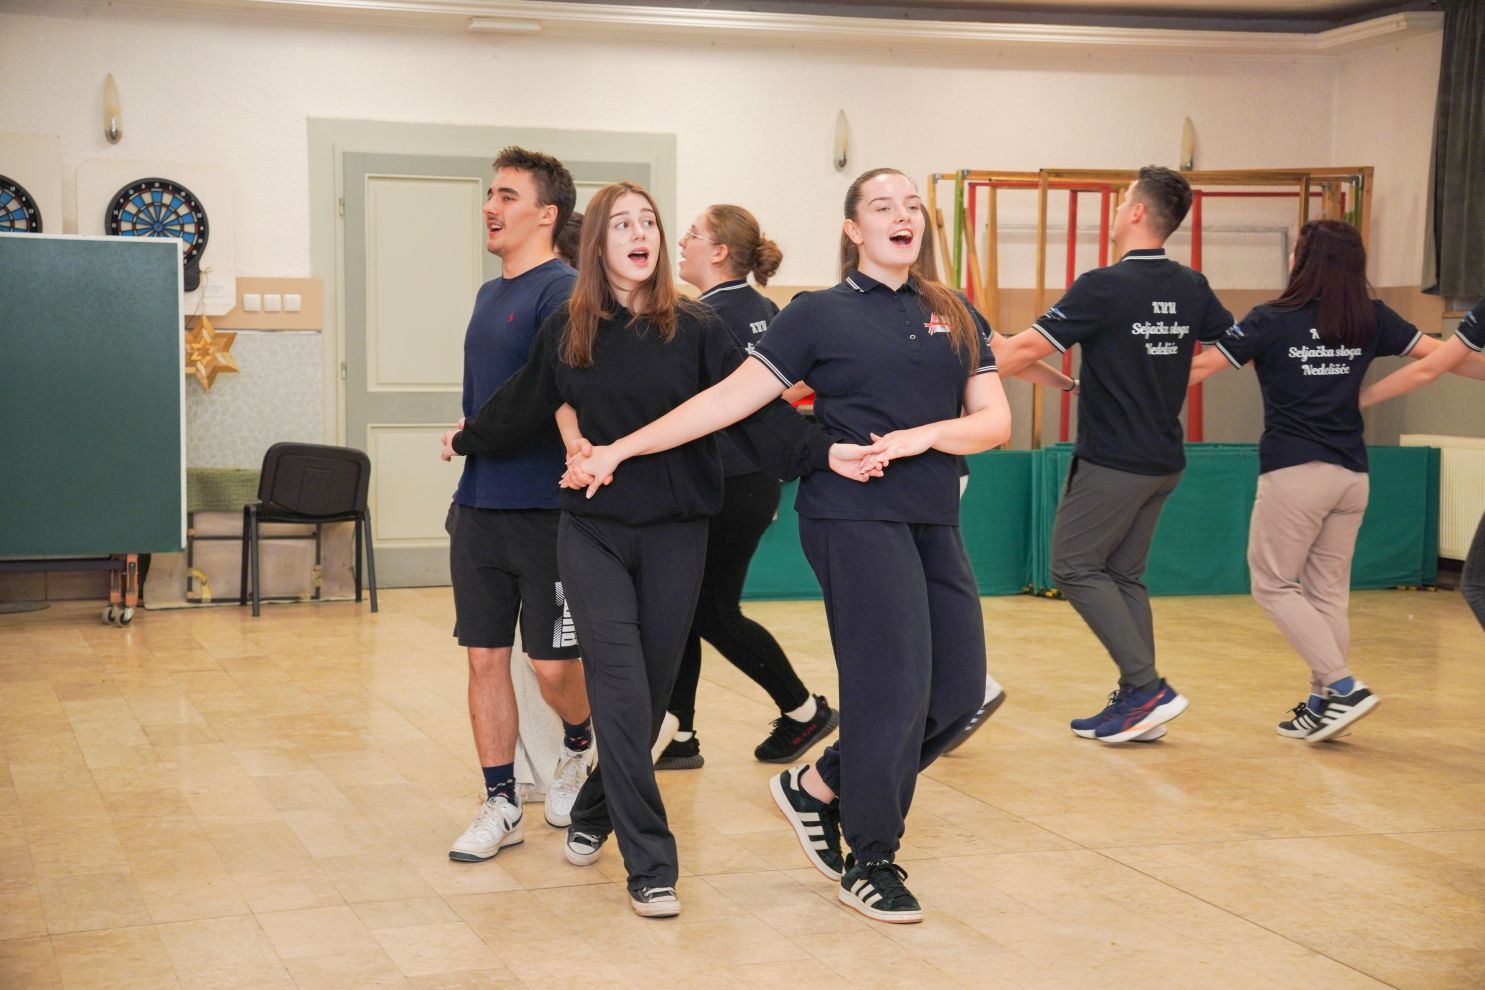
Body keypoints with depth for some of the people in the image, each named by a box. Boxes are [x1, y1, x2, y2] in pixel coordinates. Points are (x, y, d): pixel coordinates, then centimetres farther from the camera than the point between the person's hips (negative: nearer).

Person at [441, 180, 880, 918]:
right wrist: (467, 440, 30)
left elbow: (755, 411, -12)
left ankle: (595, 812, 34)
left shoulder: (695, 330, -4)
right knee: (622, 695, -9)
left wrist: (821, 452, -26)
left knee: (651, 694, 9)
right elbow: (522, 408, 17)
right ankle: (649, 866, -4)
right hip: (593, 532, 0)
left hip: (674, 535, 0)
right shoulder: (566, 332, 1)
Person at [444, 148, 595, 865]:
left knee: (554, 665, -1)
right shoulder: (490, 294, 16)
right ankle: (500, 805, 15)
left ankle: (580, 748, 30)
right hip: (479, 507, 8)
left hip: (545, 508, -7)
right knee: (485, 657, 7)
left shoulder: (561, 291, -10)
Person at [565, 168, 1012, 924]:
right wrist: (621, 448, -7)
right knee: (891, 685, -7)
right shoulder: (821, 315, 1)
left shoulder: (955, 317, 13)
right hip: (855, 515, -6)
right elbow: (731, 398, -2)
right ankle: (870, 863, 12)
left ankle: (819, 788, 22)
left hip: (934, 522, 6)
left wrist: (921, 436, -12)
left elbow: (994, 421, 7)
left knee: (959, 691, 3)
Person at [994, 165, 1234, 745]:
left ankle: (1147, 687, -8)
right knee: (1123, 575, 14)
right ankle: (1136, 701, 11)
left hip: (1112, 460, -8)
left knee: (1074, 567, 0)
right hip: (1164, 459, 8)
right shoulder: (1191, 288, 6)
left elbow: (1028, 348, -16)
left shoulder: (1105, 287, -15)